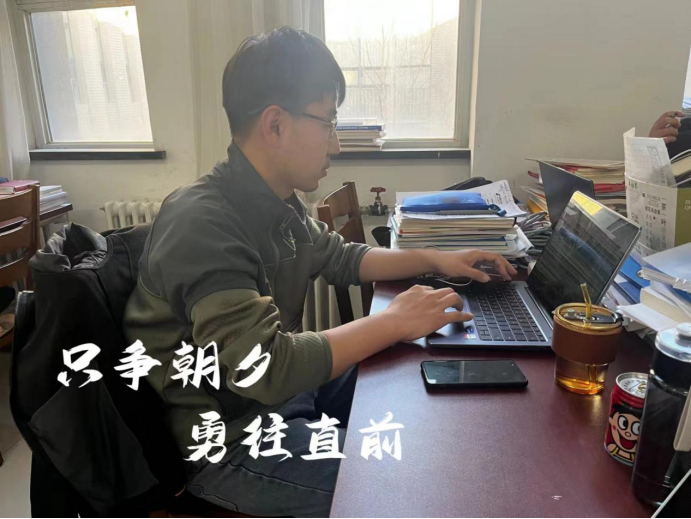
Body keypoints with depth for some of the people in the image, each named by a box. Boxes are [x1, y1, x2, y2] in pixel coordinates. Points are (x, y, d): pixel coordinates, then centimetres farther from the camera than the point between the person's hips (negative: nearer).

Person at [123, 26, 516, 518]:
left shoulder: (279, 204, -1)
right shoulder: (201, 223, -28)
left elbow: (342, 257, 15)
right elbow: (264, 368, -35)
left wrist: (434, 259, 4)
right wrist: (394, 322, -25)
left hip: (284, 387, 9)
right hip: (225, 440, -8)